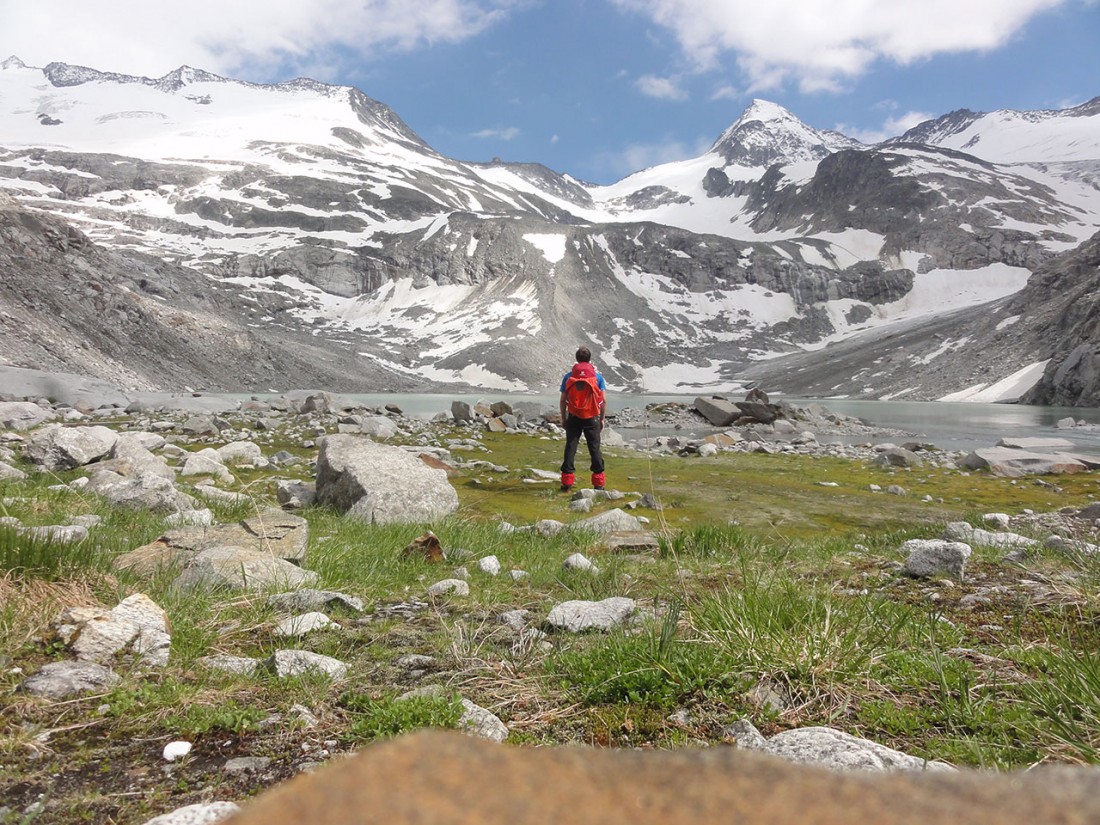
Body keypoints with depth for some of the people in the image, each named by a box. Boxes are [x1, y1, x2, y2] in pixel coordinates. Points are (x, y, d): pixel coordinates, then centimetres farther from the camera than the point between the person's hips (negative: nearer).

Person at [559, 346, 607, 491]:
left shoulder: (569, 376, 1)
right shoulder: (597, 376, -1)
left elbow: (563, 400, 0)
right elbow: (604, 400, -3)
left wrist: (563, 418, 10)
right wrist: (602, 419, 7)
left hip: (573, 418, 0)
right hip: (592, 418, 0)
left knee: (570, 447, 7)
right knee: (595, 448, 7)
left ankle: (567, 481, 5)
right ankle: (598, 482, 10)